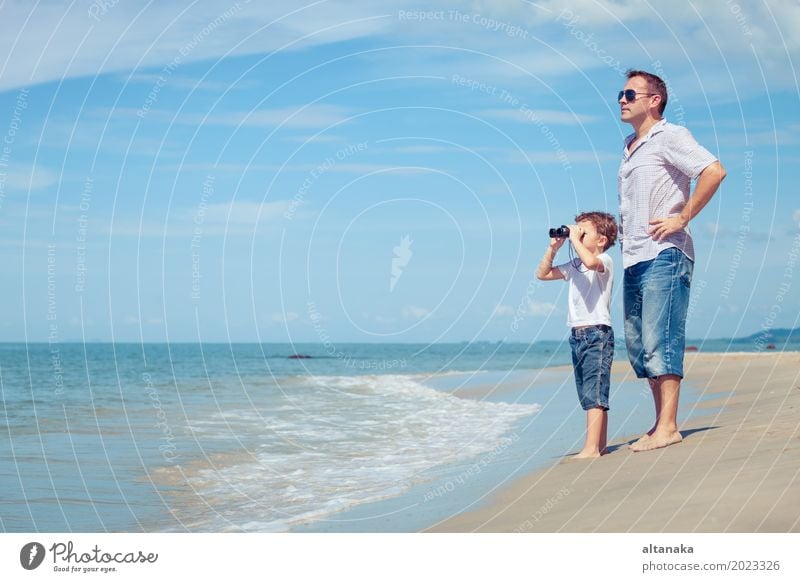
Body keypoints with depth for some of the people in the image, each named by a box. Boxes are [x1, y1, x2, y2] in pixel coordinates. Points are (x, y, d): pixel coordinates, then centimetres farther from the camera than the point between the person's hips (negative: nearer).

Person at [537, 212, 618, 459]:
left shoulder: (604, 260, -6)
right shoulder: (574, 265, 17)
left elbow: (590, 262, -30)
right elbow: (542, 273, 24)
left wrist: (575, 238, -17)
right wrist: (553, 248, 12)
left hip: (597, 334, -8)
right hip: (577, 335, 9)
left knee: (594, 394, -13)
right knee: (590, 396, 10)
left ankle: (591, 449, -17)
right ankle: (600, 445, 15)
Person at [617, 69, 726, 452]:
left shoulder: (669, 137, -5)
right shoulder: (630, 149, 21)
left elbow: (714, 171, -18)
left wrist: (682, 219, -17)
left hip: (663, 255, -9)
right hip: (634, 261, 9)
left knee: (659, 341, -12)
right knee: (639, 345, 8)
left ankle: (668, 427, -10)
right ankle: (661, 424, 14)